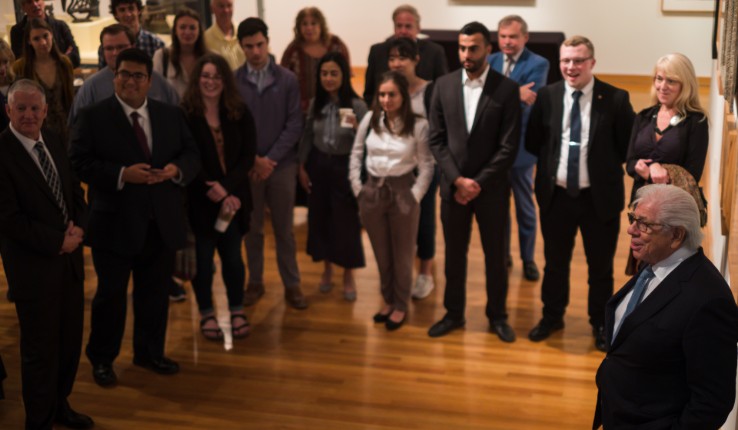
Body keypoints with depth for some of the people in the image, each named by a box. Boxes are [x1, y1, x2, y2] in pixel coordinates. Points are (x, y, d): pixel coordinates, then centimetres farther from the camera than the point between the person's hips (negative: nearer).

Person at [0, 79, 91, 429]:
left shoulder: (54, 142, 7)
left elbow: (75, 192, 14)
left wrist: (78, 228, -6)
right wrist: (56, 242, -16)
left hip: (69, 256, 7)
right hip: (33, 264, -7)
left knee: (70, 338, 16)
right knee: (40, 347, 5)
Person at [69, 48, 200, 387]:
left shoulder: (171, 115, 8)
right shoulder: (92, 117, -5)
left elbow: (192, 154, 9)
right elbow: (79, 163, -12)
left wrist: (176, 169, -14)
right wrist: (122, 174, -23)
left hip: (161, 223, 4)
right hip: (115, 223, -4)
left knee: (155, 293, 15)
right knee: (111, 294, 6)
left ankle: (150, 352, 33)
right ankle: (102, 359, 23)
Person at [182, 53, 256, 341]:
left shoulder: (240, 114, 1)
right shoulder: (185, 115, -9)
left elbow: (247, 155, -3)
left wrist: (226, 188, -15)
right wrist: (213, 193, -14)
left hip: (233, 196, 2)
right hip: (199, 199, -2)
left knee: (232, 255, 7)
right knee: (202, 257, 6)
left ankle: (237, 311, 23)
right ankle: (206, 313, 21)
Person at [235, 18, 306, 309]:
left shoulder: (287, 80, -2)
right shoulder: (233, 81, -3)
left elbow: (294, 125, -4)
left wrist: (271, 159, -11)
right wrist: (254, 159, -10)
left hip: (282, 165, 0)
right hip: (247, 165, 0)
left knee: (284, 228, 8)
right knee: (252, 228, 10)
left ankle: (292, 284, 17)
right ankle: (255, 282, 22)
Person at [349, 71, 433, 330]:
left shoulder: (418, 125, -13)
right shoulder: (369, 119, -3)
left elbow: (426, 165, -9)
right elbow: (356, 155, 6)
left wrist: (415, 196, -11)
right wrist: (357, 188, 2)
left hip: (403, 193, -3)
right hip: (372, 192, 3)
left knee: (402, 255, 12)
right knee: (381, 253, 16)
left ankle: (401, 305, 27)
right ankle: (388, 300, 33)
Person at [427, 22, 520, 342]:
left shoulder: (507, 89, -8)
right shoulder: (444, 85, 0)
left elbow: (509, 146, -10)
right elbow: (436, 139, 0)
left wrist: (478, 183, -13)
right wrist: (458, 180, -10)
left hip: (491, 188, -2)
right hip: (453, 186, 2)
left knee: (495, 255, 10)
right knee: (454, 253, 13)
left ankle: (497, 315, 25)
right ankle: (454, 313, 27)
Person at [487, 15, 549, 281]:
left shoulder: (538, 64, -10)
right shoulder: (490, 61, 4)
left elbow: (527, 102, -23)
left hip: (520, 145, -4)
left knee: (525, 206, 10)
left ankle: (528, 259, 24)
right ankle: (502, 254, 31)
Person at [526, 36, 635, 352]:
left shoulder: (615, 99, -10)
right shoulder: (547, 96, -2)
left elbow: (629, 147, -4)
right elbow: (532, 142, 6)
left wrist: (605, 166, -8)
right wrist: (551, 163, -2)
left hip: (600, 197, -2)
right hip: (556, 195, 2)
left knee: (600, 265, 13)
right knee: (555, 262, 18)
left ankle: (600, 323, 32)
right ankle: (552, 316, 37)